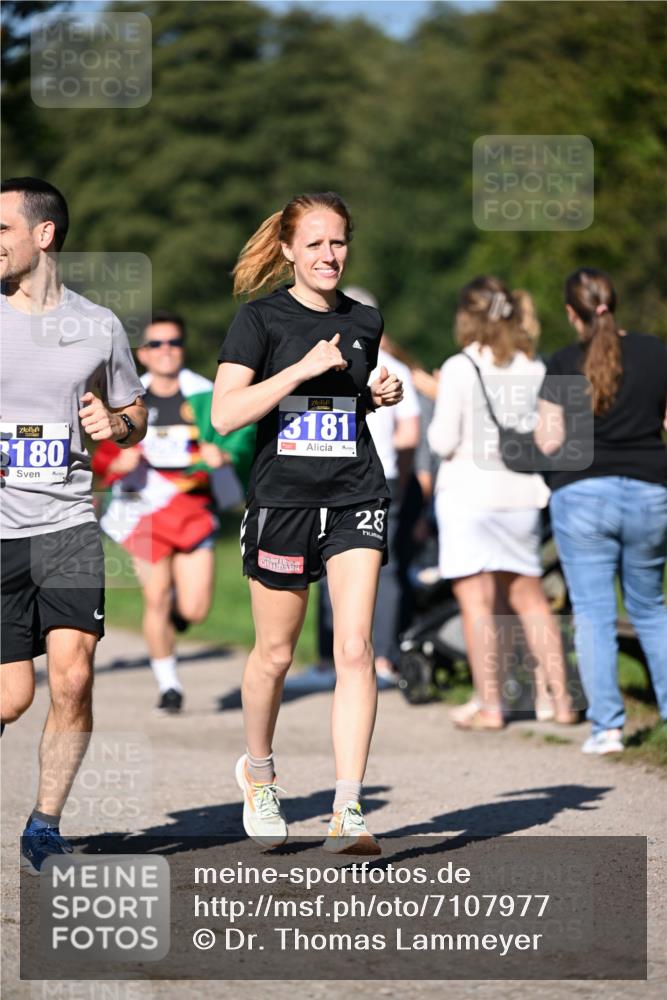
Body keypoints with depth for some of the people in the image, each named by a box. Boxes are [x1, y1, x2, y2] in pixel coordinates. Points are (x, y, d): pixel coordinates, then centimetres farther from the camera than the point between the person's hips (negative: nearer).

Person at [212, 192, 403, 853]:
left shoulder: (364, 323, 10)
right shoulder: (261, 319, -3)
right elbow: (225, 414, -14)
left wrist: (383, 395, 6)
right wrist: (305, 368, -19)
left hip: (356, 500, 2)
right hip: (282, 499, -2)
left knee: (354, 648, -12)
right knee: (275, 654, 10)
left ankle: (348, 813, -14)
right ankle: (257, 771, 38)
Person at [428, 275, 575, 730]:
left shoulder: (460, 369, -9)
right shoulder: (535, 370, 3)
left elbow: (443, 441, -11)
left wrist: (438, 431, 9)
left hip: (469, 493, -5)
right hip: (522, 494, 5)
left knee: (477, 600, -1)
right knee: (529, 597, 16)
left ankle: (489, 705, -3)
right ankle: (559, 697, 16)